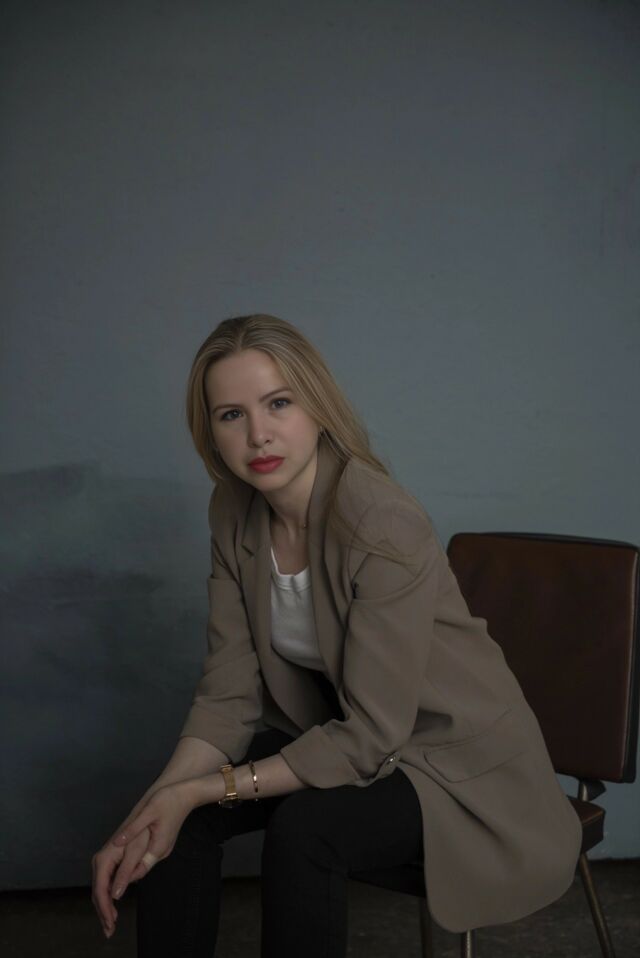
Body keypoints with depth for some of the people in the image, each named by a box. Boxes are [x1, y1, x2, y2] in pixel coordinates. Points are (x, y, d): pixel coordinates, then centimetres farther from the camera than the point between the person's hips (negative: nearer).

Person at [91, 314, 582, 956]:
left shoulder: (384, 527, -30)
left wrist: (204, 790, -25)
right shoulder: (235, 513, -8)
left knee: (302, 830, -30)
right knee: (176, 817, -11)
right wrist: (157, 802, -21)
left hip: (457, 757, -6)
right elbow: (230, 690, -6)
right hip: (336, 730, 6)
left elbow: (370, 735, -26)